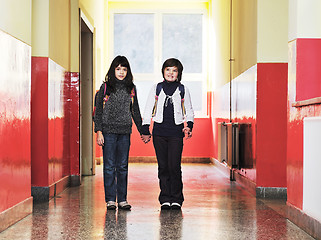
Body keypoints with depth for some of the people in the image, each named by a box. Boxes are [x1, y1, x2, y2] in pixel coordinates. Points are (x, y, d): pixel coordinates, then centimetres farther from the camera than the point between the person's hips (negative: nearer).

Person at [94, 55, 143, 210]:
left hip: (125, 132, 2)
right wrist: (98, 131, -8)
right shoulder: (105, 87, 1)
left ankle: (122, 199, 12)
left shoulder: (131, 88, 10)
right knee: (109, 166, 0)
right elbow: (98, 110, 0)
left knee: (123, 167, 6)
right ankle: (110, 199, 6)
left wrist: (142, 130, 14)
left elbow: (135, 111, 17)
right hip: (108, 131, -2)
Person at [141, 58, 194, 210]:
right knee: (163, 166, 3)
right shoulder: (156, 89, 9)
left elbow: (189, 111, 14)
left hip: (176, 132, -1)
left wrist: (189, 126, -3)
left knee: (174, 166, -8)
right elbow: (148, 110, 10)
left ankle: (176, 199, 4)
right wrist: (145, 130, 4)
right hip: (159, 132, 1)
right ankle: (165, 199, 11)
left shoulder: (183, 90, 8)